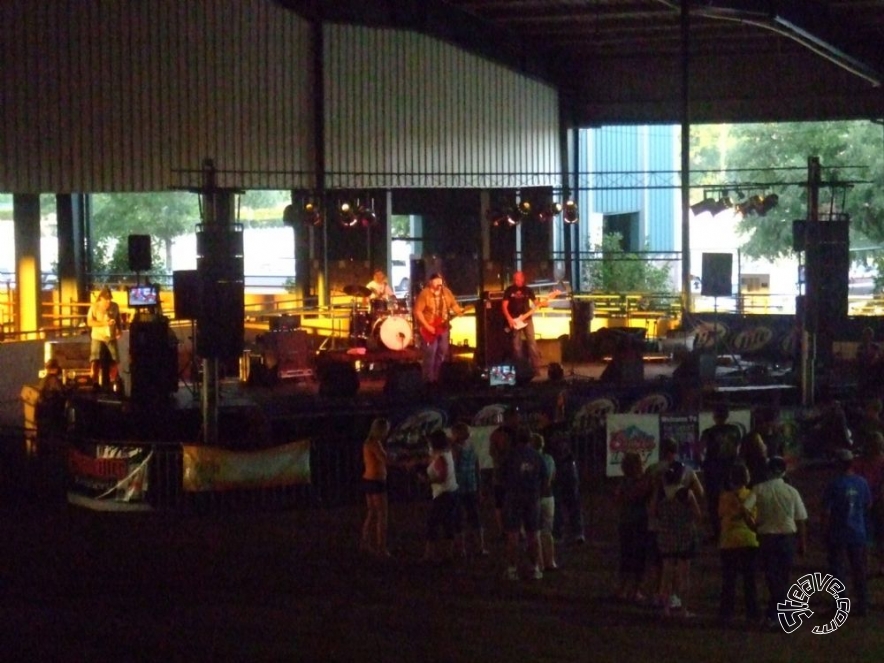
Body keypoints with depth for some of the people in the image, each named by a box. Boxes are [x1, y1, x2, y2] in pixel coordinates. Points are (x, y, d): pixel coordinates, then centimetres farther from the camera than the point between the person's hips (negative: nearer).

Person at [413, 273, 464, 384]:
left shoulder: (446, 292, 7)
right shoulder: (424, 294, -11)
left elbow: (454, 305, 11)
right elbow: (418, 311, -14)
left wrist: (460, 311, -12)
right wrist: (427, 326, -18)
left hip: (443, 327, 6)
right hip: (429, 328, -6)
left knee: (442, 352, 7)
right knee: (430, 353, -9)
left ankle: (437, 377, 17)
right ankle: (429, 379, -3)